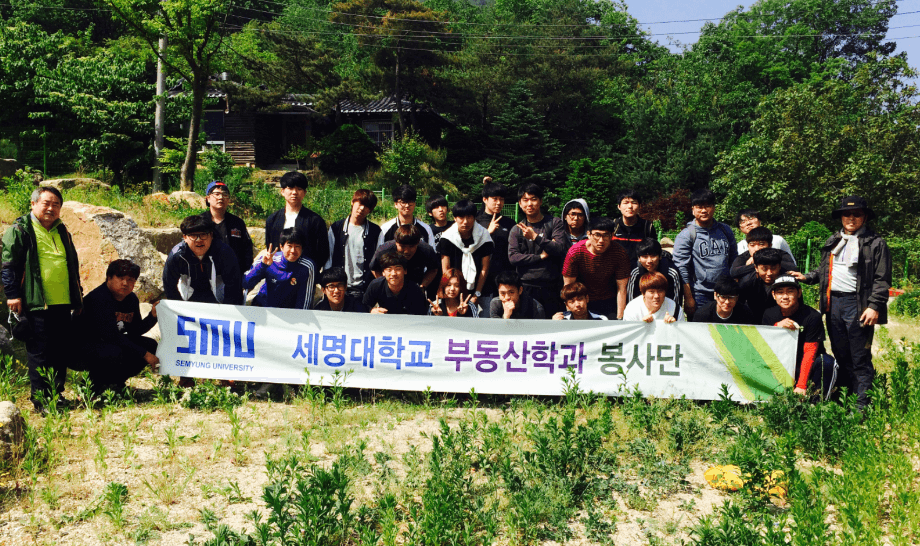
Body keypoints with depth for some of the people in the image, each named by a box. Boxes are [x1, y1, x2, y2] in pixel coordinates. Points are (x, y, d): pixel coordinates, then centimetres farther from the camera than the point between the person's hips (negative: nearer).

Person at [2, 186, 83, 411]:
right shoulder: (20, 230, -2)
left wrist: (77, 292, 23)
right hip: (36, 303, -6)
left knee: (62, 351, 10)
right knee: (39, 352, -2)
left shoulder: (62, 232, 18)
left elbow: (73, 264, 25)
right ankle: (40, 399, 7)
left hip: (62, 302, 6)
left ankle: (57, 394, 21)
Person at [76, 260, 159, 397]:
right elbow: (110, 335, -30)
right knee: (113, 352, -38)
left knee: (151, 345, 0)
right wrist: (144, 354, -30)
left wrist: (153, 316, -16)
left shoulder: (132, 299, 3)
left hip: (111, 342, 9)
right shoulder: (98, 298, -24)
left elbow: (135, 332, 3)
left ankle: (116, 381, 10)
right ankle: (98, 384, -6)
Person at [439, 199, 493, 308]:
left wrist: (477, 295, -6)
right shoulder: (447, 237, -6)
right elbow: (446, 269, -3)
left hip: (479, 288, 1)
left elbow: (484, 269, -3)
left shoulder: (484, 235, -6)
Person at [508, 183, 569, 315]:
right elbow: (513, 257, -3)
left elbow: (561, 249, -8)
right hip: (526, 287, 1)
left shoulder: (555, 223, 5)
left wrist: (535, 237, -14)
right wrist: (541, 256, -9)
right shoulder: (517, 230, 8)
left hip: (551, 286, -1)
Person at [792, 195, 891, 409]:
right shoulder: (833, 241, 16)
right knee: (841, 356, 12)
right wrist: (807, 277, 6)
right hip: (833, 303, 6)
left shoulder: (876, 243, -1)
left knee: (860, 358, -4)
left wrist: (874, 306, -14)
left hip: (857, 304, -6)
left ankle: (863, 405, 1)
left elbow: (882, 280, -6)